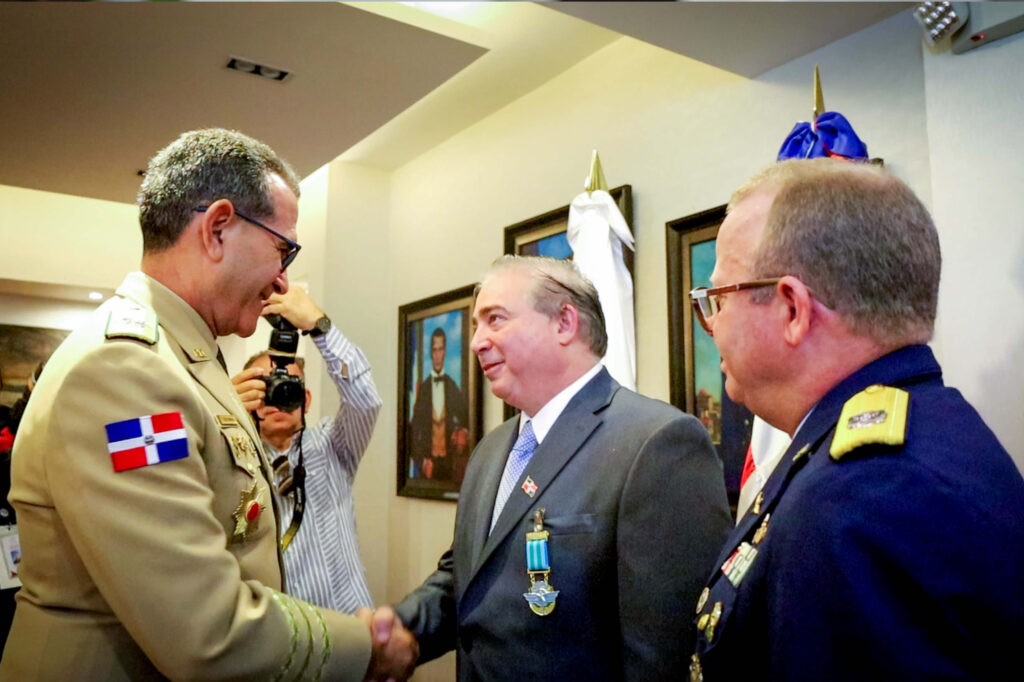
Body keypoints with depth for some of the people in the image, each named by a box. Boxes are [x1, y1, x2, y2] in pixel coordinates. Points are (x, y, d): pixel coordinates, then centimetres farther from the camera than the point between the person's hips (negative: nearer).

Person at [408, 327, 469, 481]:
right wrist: (421, 460, -10)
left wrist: (461, 439, -15)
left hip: (448, 461, 0)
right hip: (428, 460, 0)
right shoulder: (422, 388, 1)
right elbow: (415, 429, 1)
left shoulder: (453, 387, 3)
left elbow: (464, 419, 5)